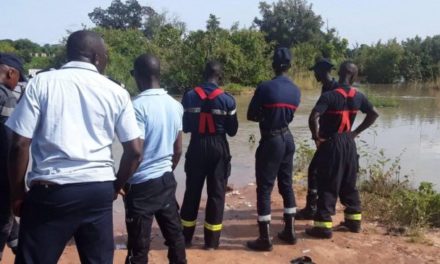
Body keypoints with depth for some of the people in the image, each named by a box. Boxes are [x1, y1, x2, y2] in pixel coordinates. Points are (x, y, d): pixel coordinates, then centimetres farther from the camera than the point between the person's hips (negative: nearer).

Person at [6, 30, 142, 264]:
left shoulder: (41, 83, 0)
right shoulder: (116, 92, 4)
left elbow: (20, 145, -5)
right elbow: (134, 151, 3)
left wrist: (17, 194, 6)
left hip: (51, 191, -2)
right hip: (99, 190, 2)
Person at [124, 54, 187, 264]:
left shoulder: (138, 106, -16)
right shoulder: (175, 105, 5)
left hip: (141, 184, -7)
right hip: (166, 180, 7)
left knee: (139, 245, 3)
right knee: (174, 234, 16)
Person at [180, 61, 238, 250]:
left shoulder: (189, 96, -3)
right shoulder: (227, 99, -7)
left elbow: (184, 126, 3)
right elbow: (232, 131, -1)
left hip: (196, 147, 2)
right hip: (218, 148, -2)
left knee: (192, 191, 13)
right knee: (216, 193, 8)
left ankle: (186, 237, 21)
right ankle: (211, 240, 12)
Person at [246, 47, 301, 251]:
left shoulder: (265, 88, -14)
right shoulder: (296, 91, 5)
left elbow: (251, 115, -7)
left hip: (270, 141, -6)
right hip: (287, 139, 7)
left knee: (264, 188, 0)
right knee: (286, 185, 16)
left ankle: (265, 239, 4)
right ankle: (289, 231, 25)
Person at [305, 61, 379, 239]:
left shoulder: (330, 95, -18)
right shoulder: (358, 96, 2)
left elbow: (313, 117, -28)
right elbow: (374, 114, 12)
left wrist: (316, 137, -13)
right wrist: (356, 132, 13)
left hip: (331, 144, -6)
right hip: (349, 143, 6)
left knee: (327, 186, 0)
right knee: (349, 184, 17)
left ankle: (324, 226, 3)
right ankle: (354, 221, 26)